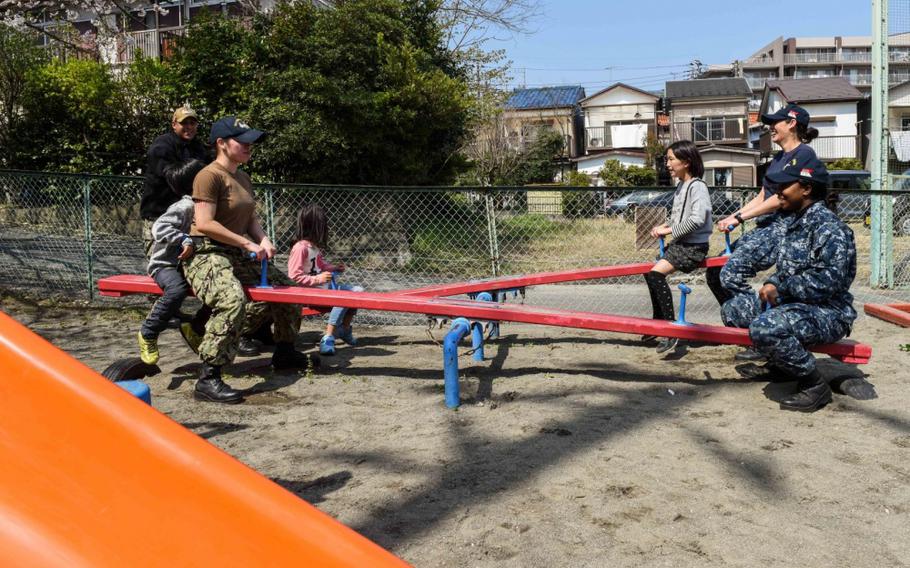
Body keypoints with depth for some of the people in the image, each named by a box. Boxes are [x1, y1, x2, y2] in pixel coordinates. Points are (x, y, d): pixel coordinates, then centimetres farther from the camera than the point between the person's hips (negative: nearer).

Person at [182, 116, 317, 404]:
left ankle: (284, 352, 32)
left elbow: (250, 218, 21)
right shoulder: (210, 176, -13)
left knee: (286, 286, 11)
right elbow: (205, 224, -21)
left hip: (239, 256, 10)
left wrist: (263, 240, -1)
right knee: (233, 300, -37)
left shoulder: (243, 177, 15)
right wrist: (247, 243, -19)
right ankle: (208, 379, -33)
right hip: (207, 254, -10)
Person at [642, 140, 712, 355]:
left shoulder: (697, 187, -15)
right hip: (680, 243, 10)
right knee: (650, 272, 15)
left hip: (693, 247, -10)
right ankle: (659, 323, 27)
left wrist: (669, 230, -20)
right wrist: (665, 226, 1)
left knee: (657, 273, -24)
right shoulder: (681, 186, 12)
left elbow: (696, 220, -28)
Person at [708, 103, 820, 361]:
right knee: (714, 272, 2)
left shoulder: (803, 153, -8)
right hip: (765, 226, 10)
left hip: (784, 225, -10)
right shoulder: (778, 158, 21)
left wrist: (740, 218, -15)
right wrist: (733, 216, 5)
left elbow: (780, 198, -16)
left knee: (731, 273, -23)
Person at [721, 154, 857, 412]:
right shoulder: (796, 221, 11)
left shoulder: (828, 227, -18)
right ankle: (781, 364, 20)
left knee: (766, 328, -35)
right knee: (733, 310, 11)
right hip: (792, 303, 10)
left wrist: (781, 287, -20)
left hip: (827, 312, -10)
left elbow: (829, 280, -27)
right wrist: (772, 284, -3)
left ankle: (815, 385, -14)